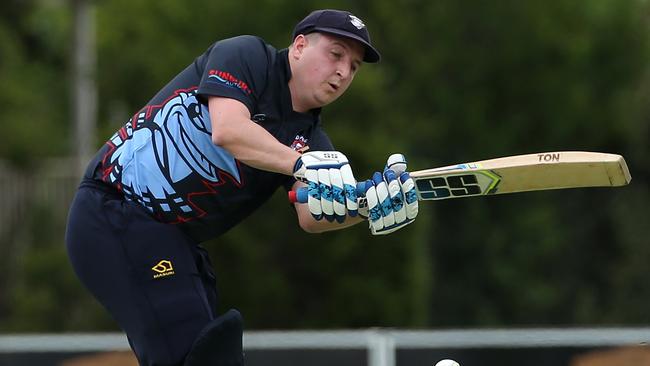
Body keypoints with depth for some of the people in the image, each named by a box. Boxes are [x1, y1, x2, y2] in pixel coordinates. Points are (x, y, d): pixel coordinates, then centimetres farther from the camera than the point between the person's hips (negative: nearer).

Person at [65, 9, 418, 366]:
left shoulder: (311, 141, 7)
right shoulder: (247, 55, -7)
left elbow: (311, 217, -13)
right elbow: (228, 131, -27)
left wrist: (367, 205, -32)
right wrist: (302, 164, -37)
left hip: (176, 241, 8)